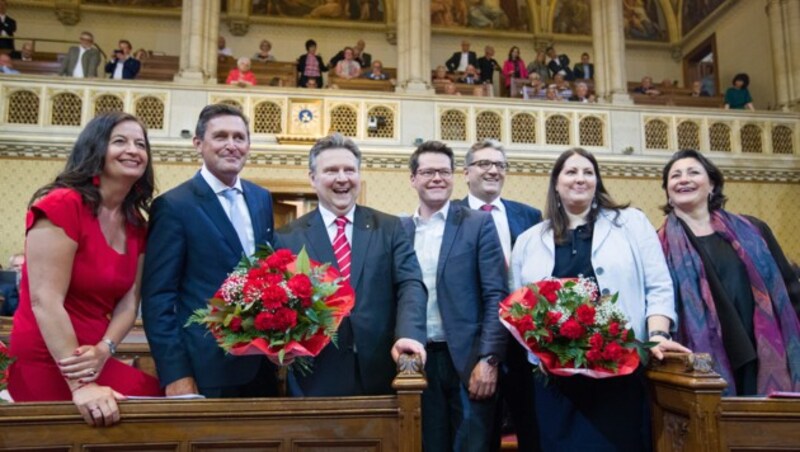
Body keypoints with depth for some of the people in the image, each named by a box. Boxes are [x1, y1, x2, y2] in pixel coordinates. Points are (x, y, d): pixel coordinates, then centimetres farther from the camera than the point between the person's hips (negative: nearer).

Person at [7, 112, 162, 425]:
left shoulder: (136, 224, 7)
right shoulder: (61, 204, -15)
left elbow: (129, 300, 3)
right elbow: (45, 301, -20)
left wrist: (103, 351, -16)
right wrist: (80, 385, -24)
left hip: (94, 362, 7)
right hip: (45, 365, -7)